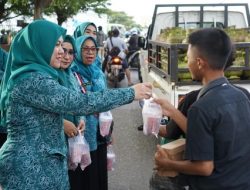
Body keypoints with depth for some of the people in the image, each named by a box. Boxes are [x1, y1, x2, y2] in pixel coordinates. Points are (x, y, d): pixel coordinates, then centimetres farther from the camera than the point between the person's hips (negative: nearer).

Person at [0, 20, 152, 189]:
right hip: (32, 169, -10)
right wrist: (131, 93, -22)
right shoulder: (32, 80, -22)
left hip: (37, 163, 10)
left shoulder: (32, 77, 11)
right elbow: (80, 102, -28)